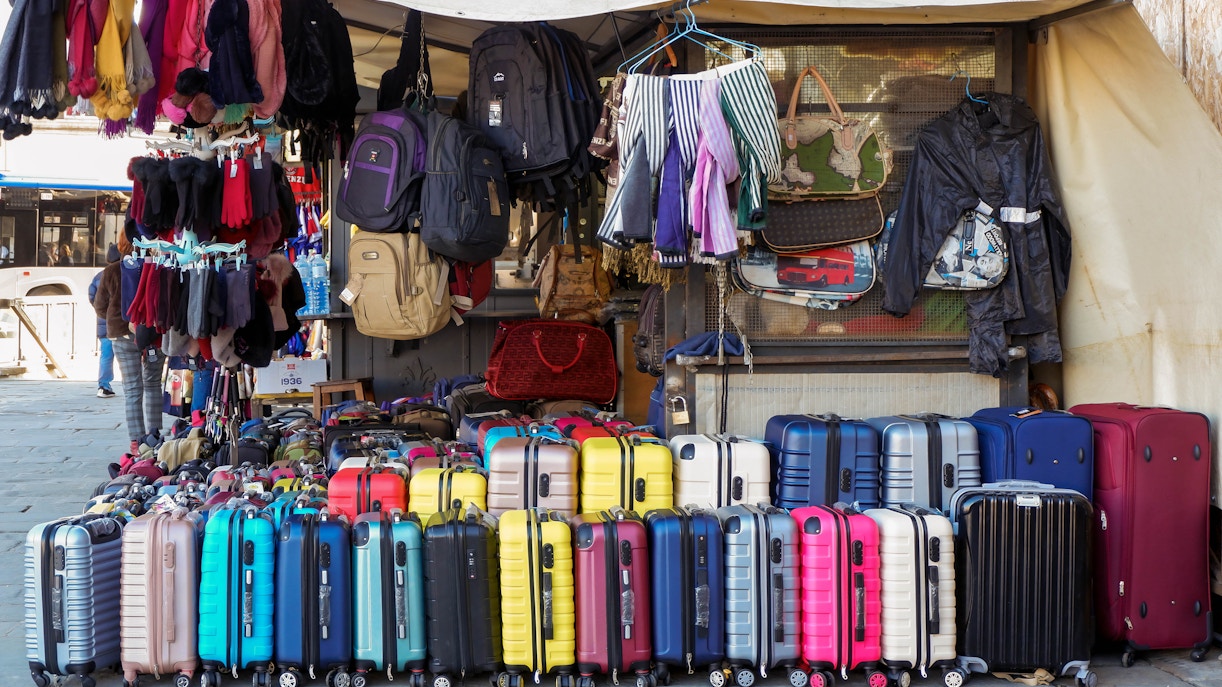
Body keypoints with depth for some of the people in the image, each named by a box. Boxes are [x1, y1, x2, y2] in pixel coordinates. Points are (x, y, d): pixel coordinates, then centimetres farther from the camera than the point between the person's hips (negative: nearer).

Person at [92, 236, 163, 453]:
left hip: (122, 335, 0)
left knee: (132, 388, 3)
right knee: (153, 383, 16)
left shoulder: (110, 272, -5)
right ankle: (153, 433, 17)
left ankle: (136, 439, -1)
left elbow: (100, 307, 3)